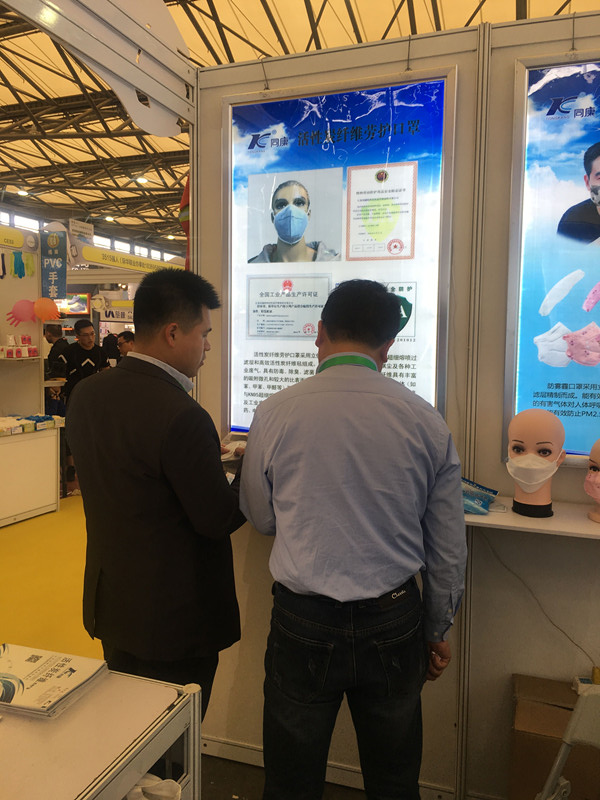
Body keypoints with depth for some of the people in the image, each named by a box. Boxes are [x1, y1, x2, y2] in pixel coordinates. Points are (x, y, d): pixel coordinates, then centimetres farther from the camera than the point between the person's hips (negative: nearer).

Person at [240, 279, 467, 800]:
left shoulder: (275, 413, -12)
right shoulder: (425, 420, -8)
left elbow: (261, 518, 2)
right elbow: (448, 546, 0)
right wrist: (438, 629, 14)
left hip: (302, 621, -1)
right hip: (395, 623, 2)